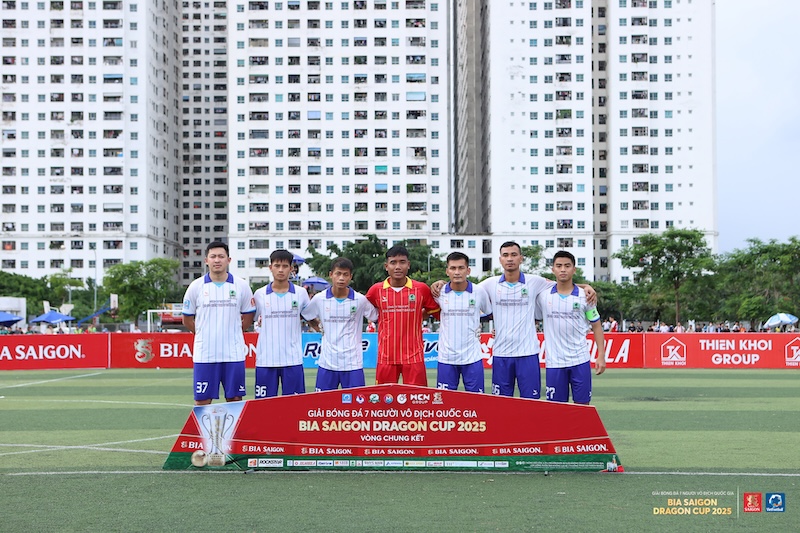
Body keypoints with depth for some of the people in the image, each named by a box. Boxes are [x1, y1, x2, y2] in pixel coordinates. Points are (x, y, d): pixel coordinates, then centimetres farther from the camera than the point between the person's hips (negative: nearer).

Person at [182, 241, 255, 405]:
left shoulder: (241, 286, 2)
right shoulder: (196, 287, 1)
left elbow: (248, 318, 12)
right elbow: (187, 319, 11)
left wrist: (230, 334, 10)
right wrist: (205, 334, 12)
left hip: (233, 354, 0)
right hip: (204, 354, 0)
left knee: (235, 400, 4)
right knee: (202, 401, 2)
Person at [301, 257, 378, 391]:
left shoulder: (360, 300, -3)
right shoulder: (319, 299, 0)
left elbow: (376, 317, 11)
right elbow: (305, 316, 16)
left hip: (353, 364, -1)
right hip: (327, 364, 1)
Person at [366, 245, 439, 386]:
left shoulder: (421, 289, -1)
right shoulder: (376, 290, 1)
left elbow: (434, 310, 14)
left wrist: (415, 319, 5)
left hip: (414, 357, -1)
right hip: (386, 357, 1)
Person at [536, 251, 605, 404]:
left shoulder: (584, 296, 1)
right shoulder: (543, 295, 1)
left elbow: (596, 326, 6)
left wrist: (601, 356, 1)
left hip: (580, 361, 0)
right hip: (554, 362, 0)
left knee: (582, 404, 3)